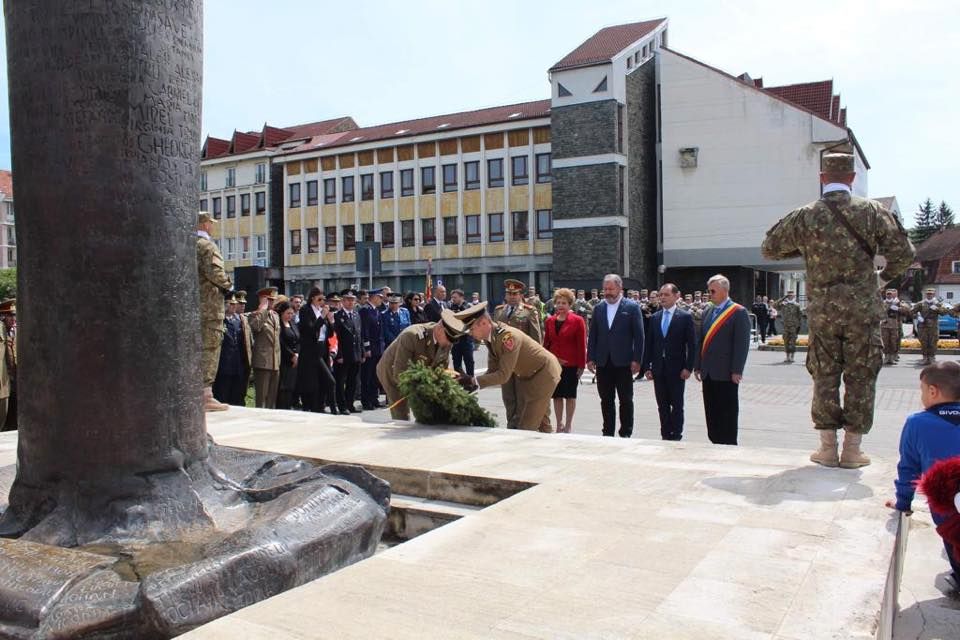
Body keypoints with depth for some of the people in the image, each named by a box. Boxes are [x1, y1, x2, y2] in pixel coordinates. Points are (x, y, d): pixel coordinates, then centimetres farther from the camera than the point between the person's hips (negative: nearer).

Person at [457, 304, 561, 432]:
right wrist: (472, 383, -18)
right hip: (526, 375, 9)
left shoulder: (507, 336, -33)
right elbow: (493, 370, -2)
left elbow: (503, 375, -34)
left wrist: (473, 381, -34)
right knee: (542, 421, 19)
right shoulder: (490, 337, -6)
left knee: (527, 426, -9)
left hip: (543, 373, -9)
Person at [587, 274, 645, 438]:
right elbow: (593, 335, 10)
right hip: (603, 362, 4)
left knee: (626, 400, 4)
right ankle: (608, 433, 17)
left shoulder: (632, 307, -2)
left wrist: (637, 360, -10)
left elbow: (639, 336, -4)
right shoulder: (598, 308, 10)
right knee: (606, 400, 8)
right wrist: (590, 358, 3)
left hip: (623, 362, -3)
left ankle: (626, 433, 12)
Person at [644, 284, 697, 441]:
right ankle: (665, 436, 17)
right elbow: (649, 344, 10)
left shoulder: (685, 317, -3)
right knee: (662, 405, 9)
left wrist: (688, 367, -11)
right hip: (658, 368, 4)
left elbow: (692, 344, -5)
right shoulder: (654, 318, 9)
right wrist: (647, 367, 4)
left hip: (677, 369, -4)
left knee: (677, 405, 3)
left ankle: (676, 436, 10)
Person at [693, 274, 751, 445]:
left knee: (728, 414, 0)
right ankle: (715, 443, 19)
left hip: (726, 374, -7)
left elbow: (742, 343, -12)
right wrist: (697, 366, 12)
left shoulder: (739, 313, -6)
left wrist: (736, 370, -16)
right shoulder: (707, 313, 16)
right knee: (711, 413, 11)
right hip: (708, 373, 7)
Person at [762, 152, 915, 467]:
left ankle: (827, 447, 12)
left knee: (825, 376, 9)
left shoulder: (804, 216, 0)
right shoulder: (873, 211, -2)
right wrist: (885, 276, 16)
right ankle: (852, 449, 10)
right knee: (861, 377, 7)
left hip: (821, 309, 1)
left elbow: (769, 248, 11)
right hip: (863, 308, -1)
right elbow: (904, 253, -2)